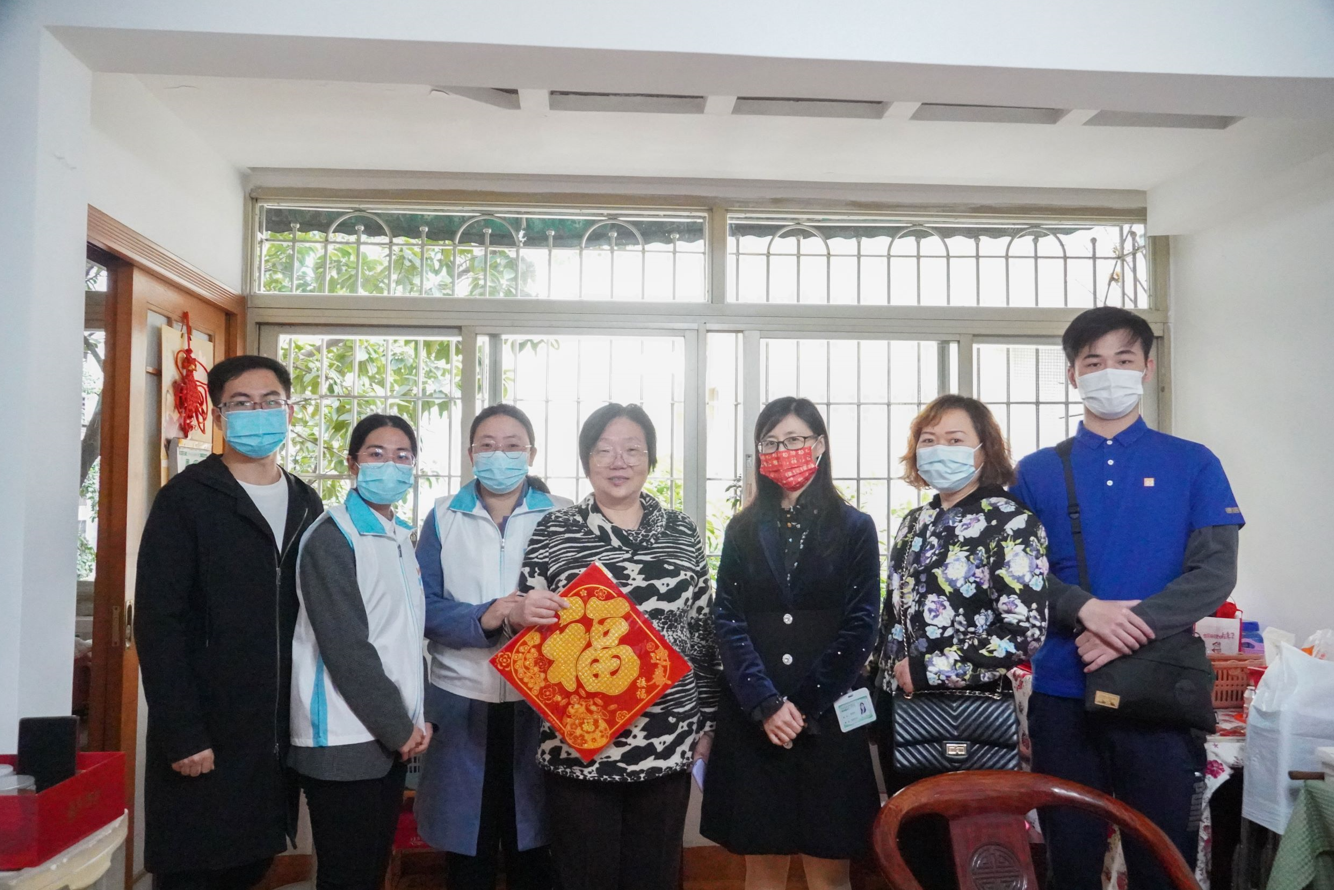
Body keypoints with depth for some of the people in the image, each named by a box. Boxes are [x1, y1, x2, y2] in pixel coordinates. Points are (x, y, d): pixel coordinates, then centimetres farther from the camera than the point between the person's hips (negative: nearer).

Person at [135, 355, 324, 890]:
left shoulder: (307, 505, 10)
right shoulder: (186, 499, -7)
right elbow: (157, 622, -12)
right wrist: (182, 734, -16)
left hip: (281, 736, 5)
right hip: (203, 737, -5)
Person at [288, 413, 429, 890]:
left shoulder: (401, 538, 13)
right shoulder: (333, 537, -12)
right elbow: (346, 648, -18)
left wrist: (416, 717, 6)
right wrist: (398, 726, -13)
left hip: (393, 738, 8)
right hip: (344, 742, -8)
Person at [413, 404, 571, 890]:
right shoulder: (443, 517, 6)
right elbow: (422, 605, -3)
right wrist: (483, 619, -20)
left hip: (539, 696, -1)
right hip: (462, 697, 1)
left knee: (534, 849, 7)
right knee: (466, 846, 10)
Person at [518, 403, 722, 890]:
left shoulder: (682, 533, 6)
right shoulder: (553, 531, 0)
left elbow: (704, 633, 10)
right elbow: (526, 625, 5)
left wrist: (707, 722, 9)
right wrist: (525, 614, -18)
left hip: (668, 744, 2)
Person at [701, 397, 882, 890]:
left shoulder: (854, 527, 5)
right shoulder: (743, 530, 10)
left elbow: (860, 625, -3)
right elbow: (728, 621, 0)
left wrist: (805, 706, -11)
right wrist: (766, 704, -13)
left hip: (828, 716, -1)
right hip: (753, 719, 2)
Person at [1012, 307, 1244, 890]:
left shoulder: (1194, 465, 6)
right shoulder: (1036, 472, 7)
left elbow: (1216, 572, -4)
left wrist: (1133, 628, -17)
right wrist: (1086, 609, -19)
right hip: (1062, 693, 1)